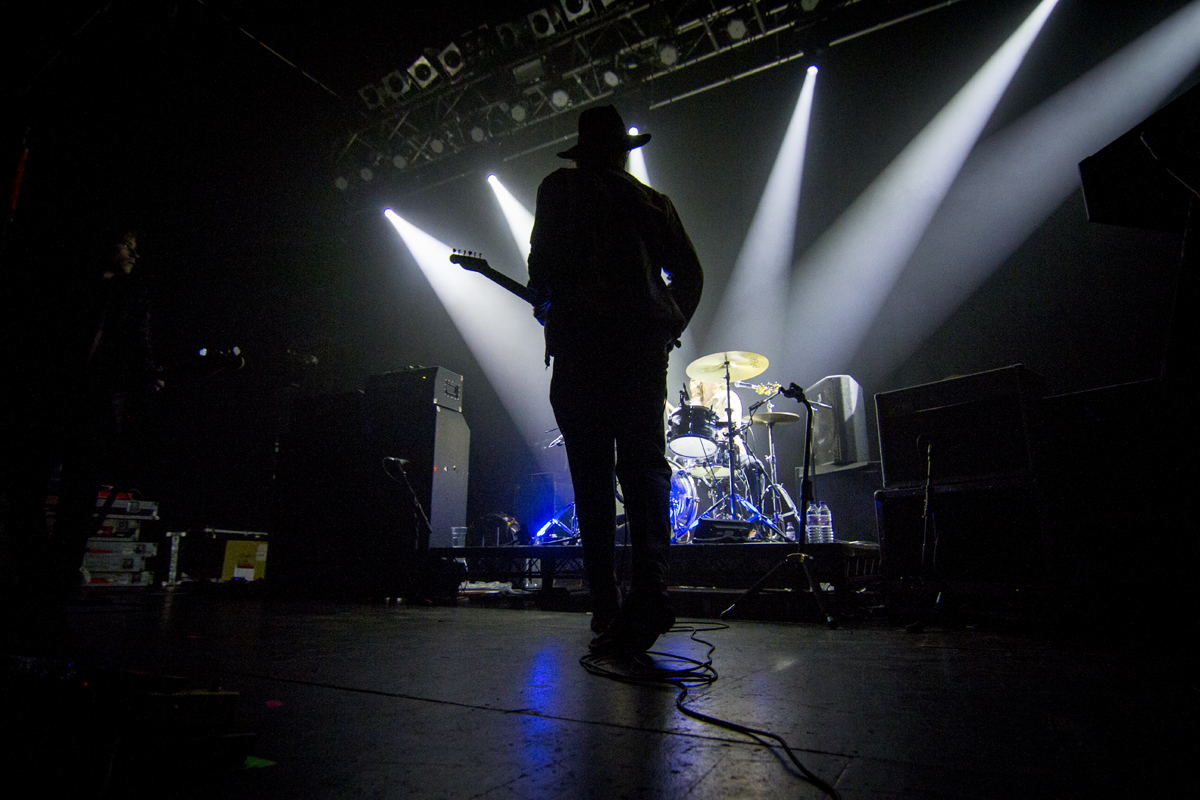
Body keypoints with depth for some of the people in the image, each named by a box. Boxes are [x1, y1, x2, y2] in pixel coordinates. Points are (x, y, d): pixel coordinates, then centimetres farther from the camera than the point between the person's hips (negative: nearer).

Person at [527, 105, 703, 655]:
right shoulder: (653, 200, 20)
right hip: (643, 347, 3)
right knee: (644, 465, -1)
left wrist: (546, 307, 16)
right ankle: (650, 585, -18)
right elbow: (689, 273, 13)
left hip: (579, 346, -2)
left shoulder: (558, 187, 12)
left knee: (592, 478, 0)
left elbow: (542, 263, -1)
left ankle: (606, 605, 0)